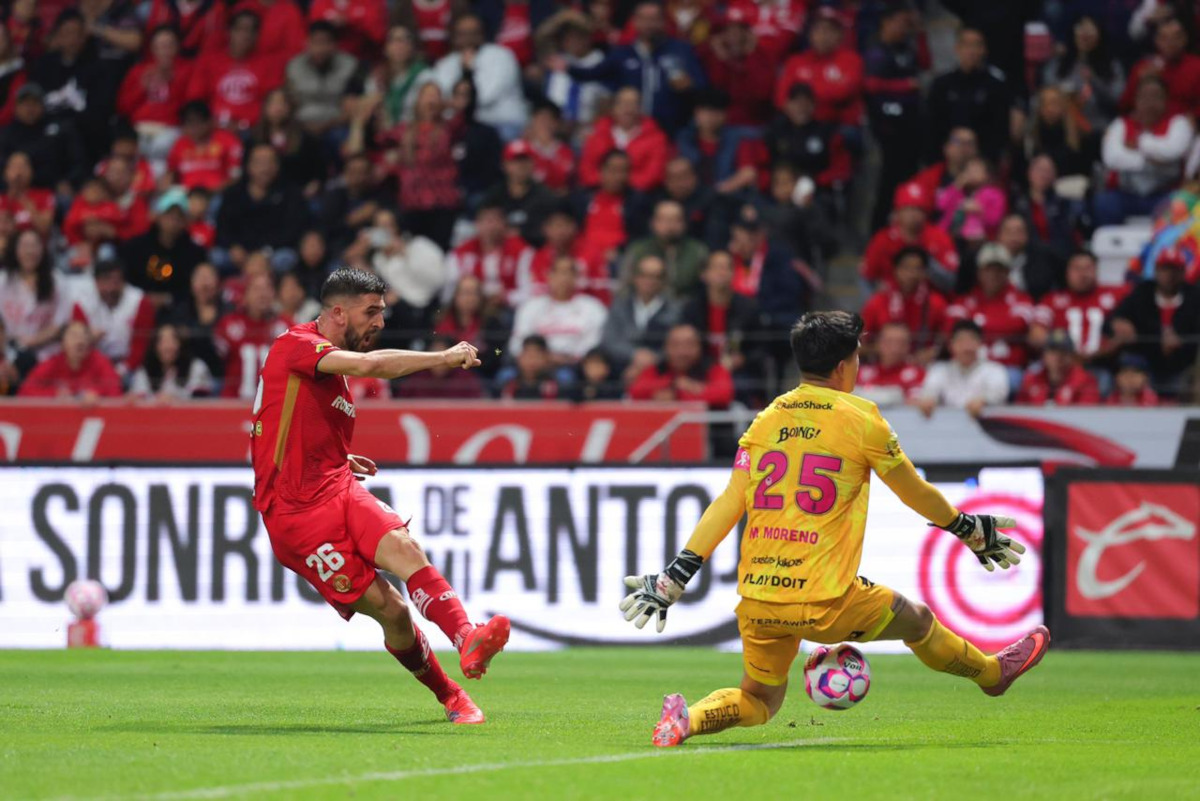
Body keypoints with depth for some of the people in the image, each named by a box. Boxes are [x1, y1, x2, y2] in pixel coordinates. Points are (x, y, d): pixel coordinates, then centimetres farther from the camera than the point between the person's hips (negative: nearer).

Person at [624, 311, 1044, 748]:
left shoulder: (765, 421, 8)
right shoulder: (860, 418, -3)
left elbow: (728, 504, 2)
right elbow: (917, 494, 9)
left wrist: (674, 579, 3)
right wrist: (972, 531, 26)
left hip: (756, 598, 4)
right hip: (824, 604, -4)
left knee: (757, 702, 20)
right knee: (918, 619, 22)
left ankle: (688, 718, -6)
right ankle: (992, 671, 44)